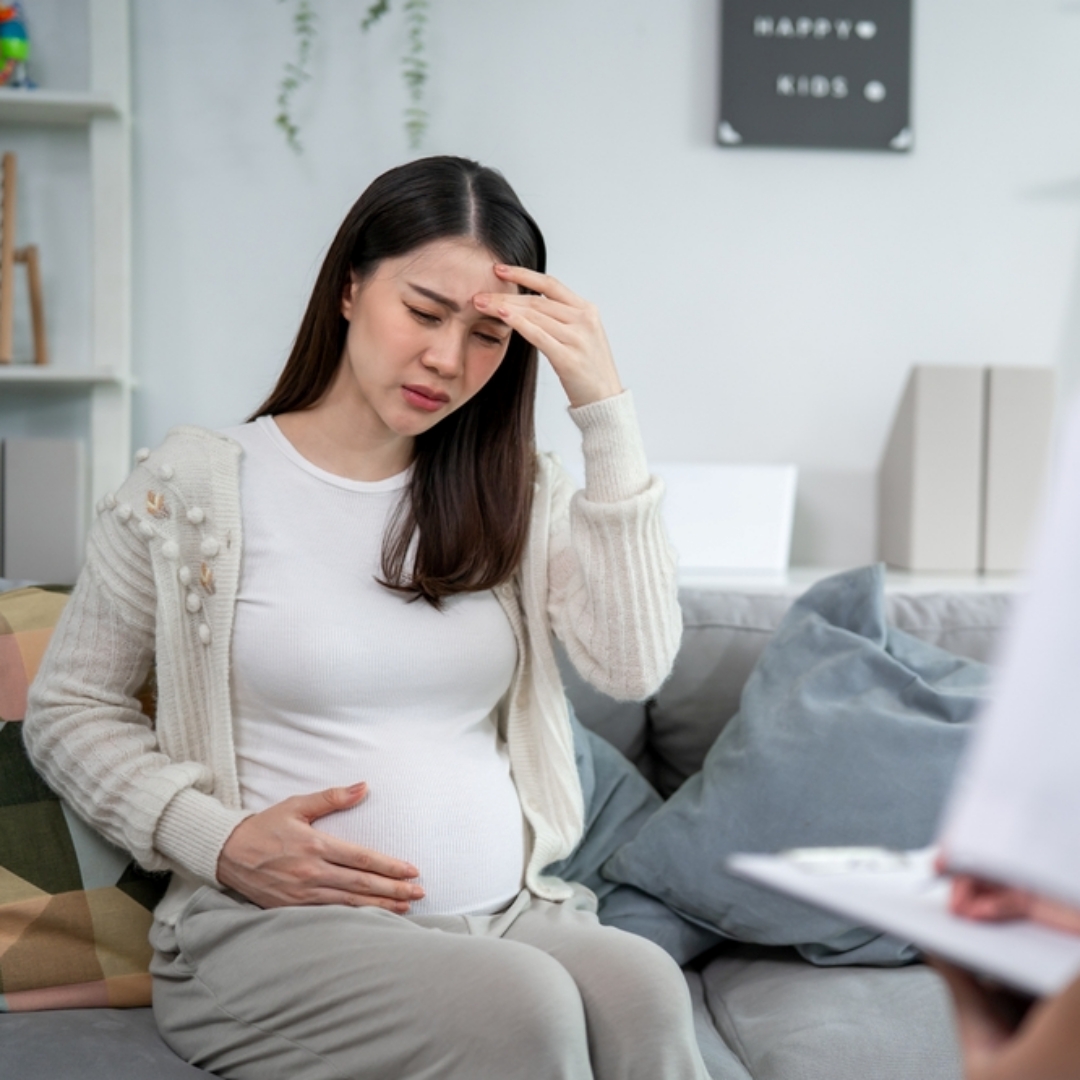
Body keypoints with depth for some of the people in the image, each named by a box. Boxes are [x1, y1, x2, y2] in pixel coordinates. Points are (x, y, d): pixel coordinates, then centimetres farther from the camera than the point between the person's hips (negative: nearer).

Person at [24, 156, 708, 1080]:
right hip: (275, 928, -3)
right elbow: (69, 708, 7)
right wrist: (219, 843, -9)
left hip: (511, 915, 3)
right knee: (524, 1005, -33)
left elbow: (634, 665, -5)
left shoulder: (517, 497, 11)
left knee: (645, 989, -31)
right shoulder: (194, 489, 2)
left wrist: (607, 413, -9)